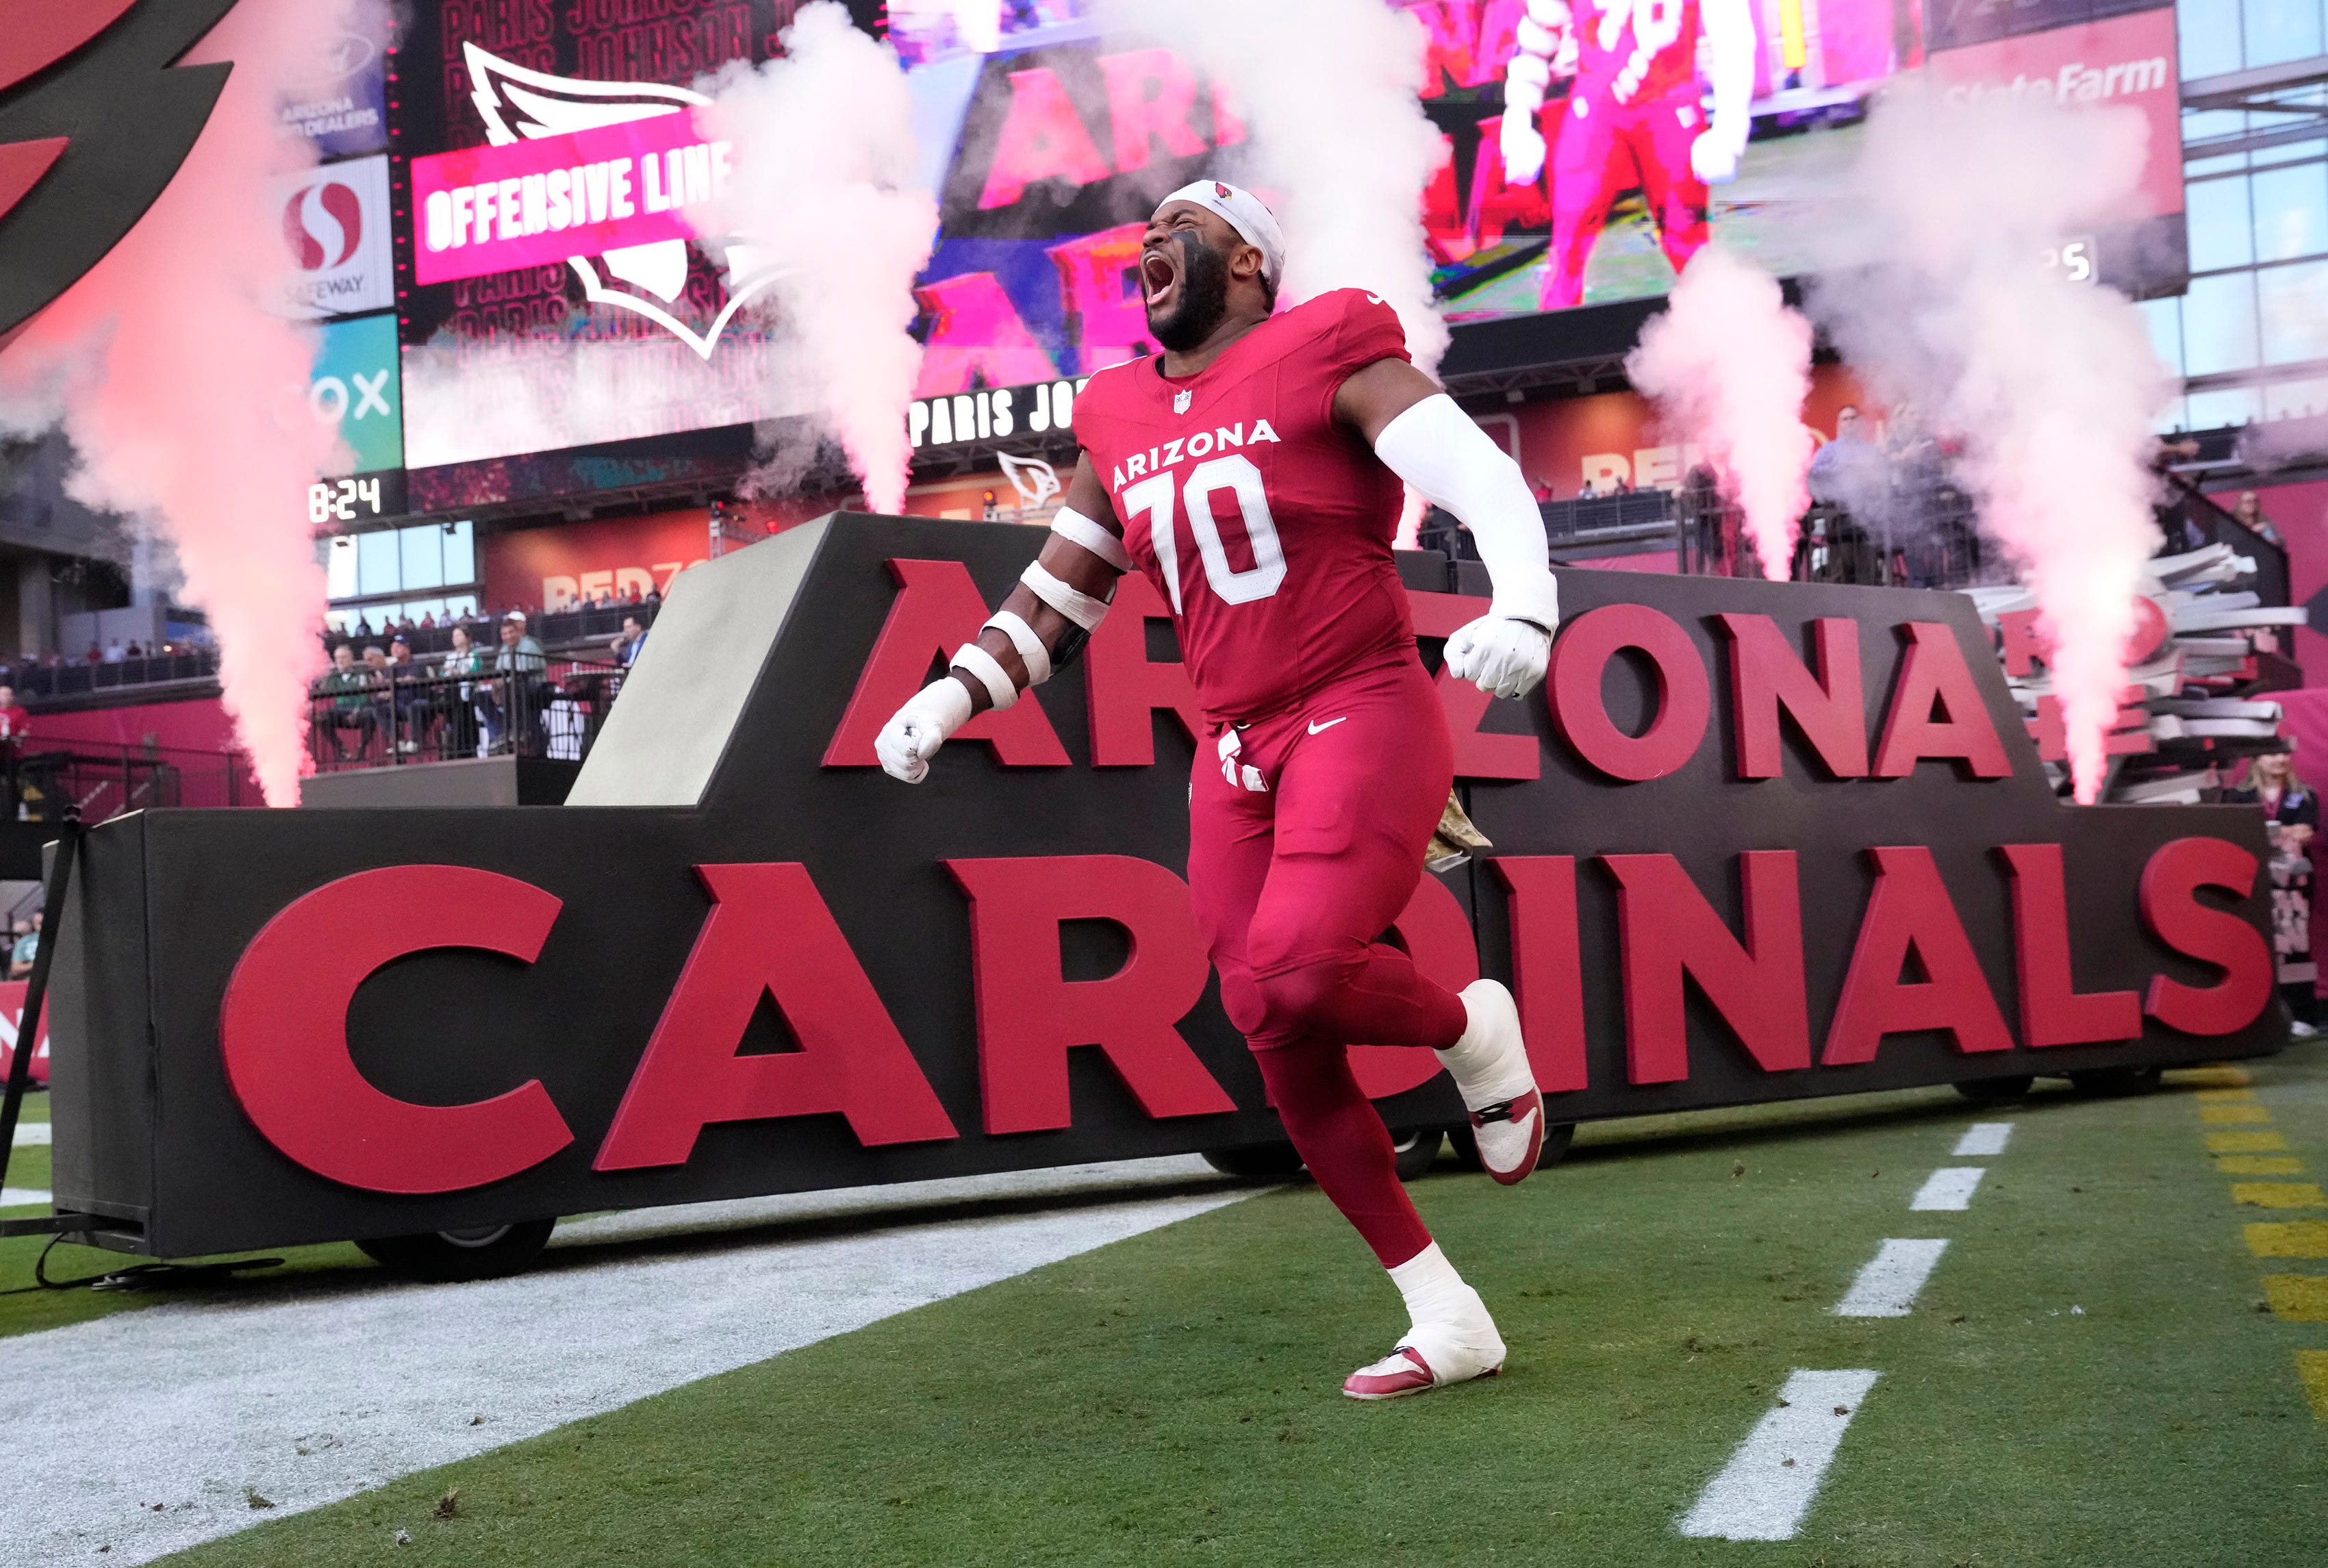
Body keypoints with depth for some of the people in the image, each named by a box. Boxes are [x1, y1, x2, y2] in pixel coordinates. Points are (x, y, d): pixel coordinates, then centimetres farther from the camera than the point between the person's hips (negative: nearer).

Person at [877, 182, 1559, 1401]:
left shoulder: (1326, 355, -4)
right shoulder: (1122, 423, 14)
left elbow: (1487, 484, -14)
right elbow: (1057, 599, 23)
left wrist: (1521, 613, -33)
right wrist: (952, 695, 10)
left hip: (1363, 718, -6)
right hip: (1235, 754, 6)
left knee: (1297, 971, -29)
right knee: (1280, 1045, 1)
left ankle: (1470, 1029, 7)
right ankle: (1448, 1319, 15)